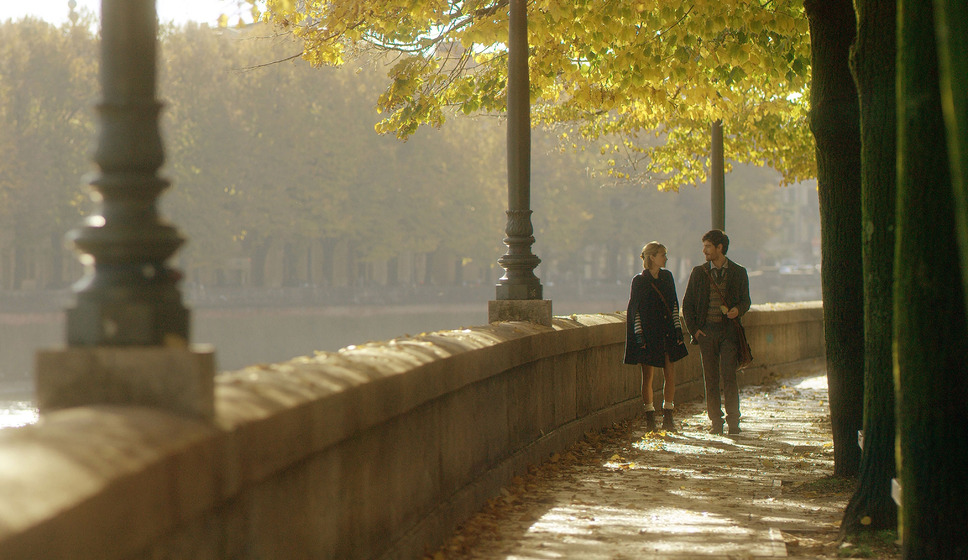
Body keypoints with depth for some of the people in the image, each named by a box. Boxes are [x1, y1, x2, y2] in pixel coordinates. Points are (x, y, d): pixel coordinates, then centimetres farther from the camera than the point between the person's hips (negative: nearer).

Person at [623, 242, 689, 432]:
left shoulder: (667, 277, 9)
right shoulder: (639, 281, -5)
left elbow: (674, 305, 14)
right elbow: (634, 310, -4)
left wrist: (678, 329, 8)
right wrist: (639, 334, -10)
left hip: (667, 333, 4)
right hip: (648, 334, -4)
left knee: (670, 375, 0)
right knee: (648, 376, 1)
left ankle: (668, 416, 9)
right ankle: (650, 417, 8)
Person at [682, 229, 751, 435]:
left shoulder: (738, 273, 6)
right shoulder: (699, 273, 9)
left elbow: (745, 300, 12)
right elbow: (687, 304, 12)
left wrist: (738, 310, -11)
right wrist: (694, 329, 2)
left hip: (729, 331, -2)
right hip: (706, 331, 2)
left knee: (729, 376, -10)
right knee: (711, 378, 2)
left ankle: (733, 421, -4)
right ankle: (715, 421, 7)